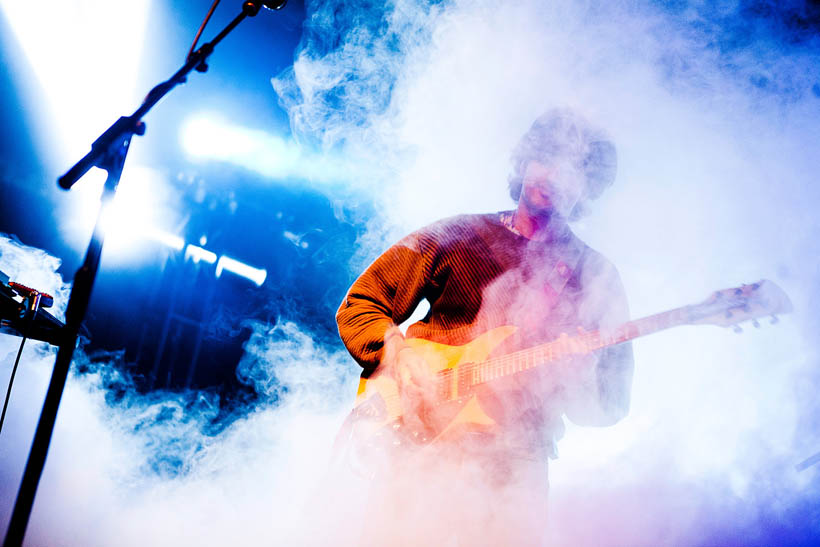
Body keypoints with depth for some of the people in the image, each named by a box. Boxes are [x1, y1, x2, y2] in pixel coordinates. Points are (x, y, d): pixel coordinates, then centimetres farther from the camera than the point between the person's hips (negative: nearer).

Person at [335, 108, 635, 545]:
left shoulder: (596, 277, 10)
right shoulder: (457, 237, 9)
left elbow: (610, 405, 8)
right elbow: (358, 307, 9)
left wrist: (576, 377, -14)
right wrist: (402, 352, -9)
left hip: (514, 465, 1)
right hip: (425, 448, -1)